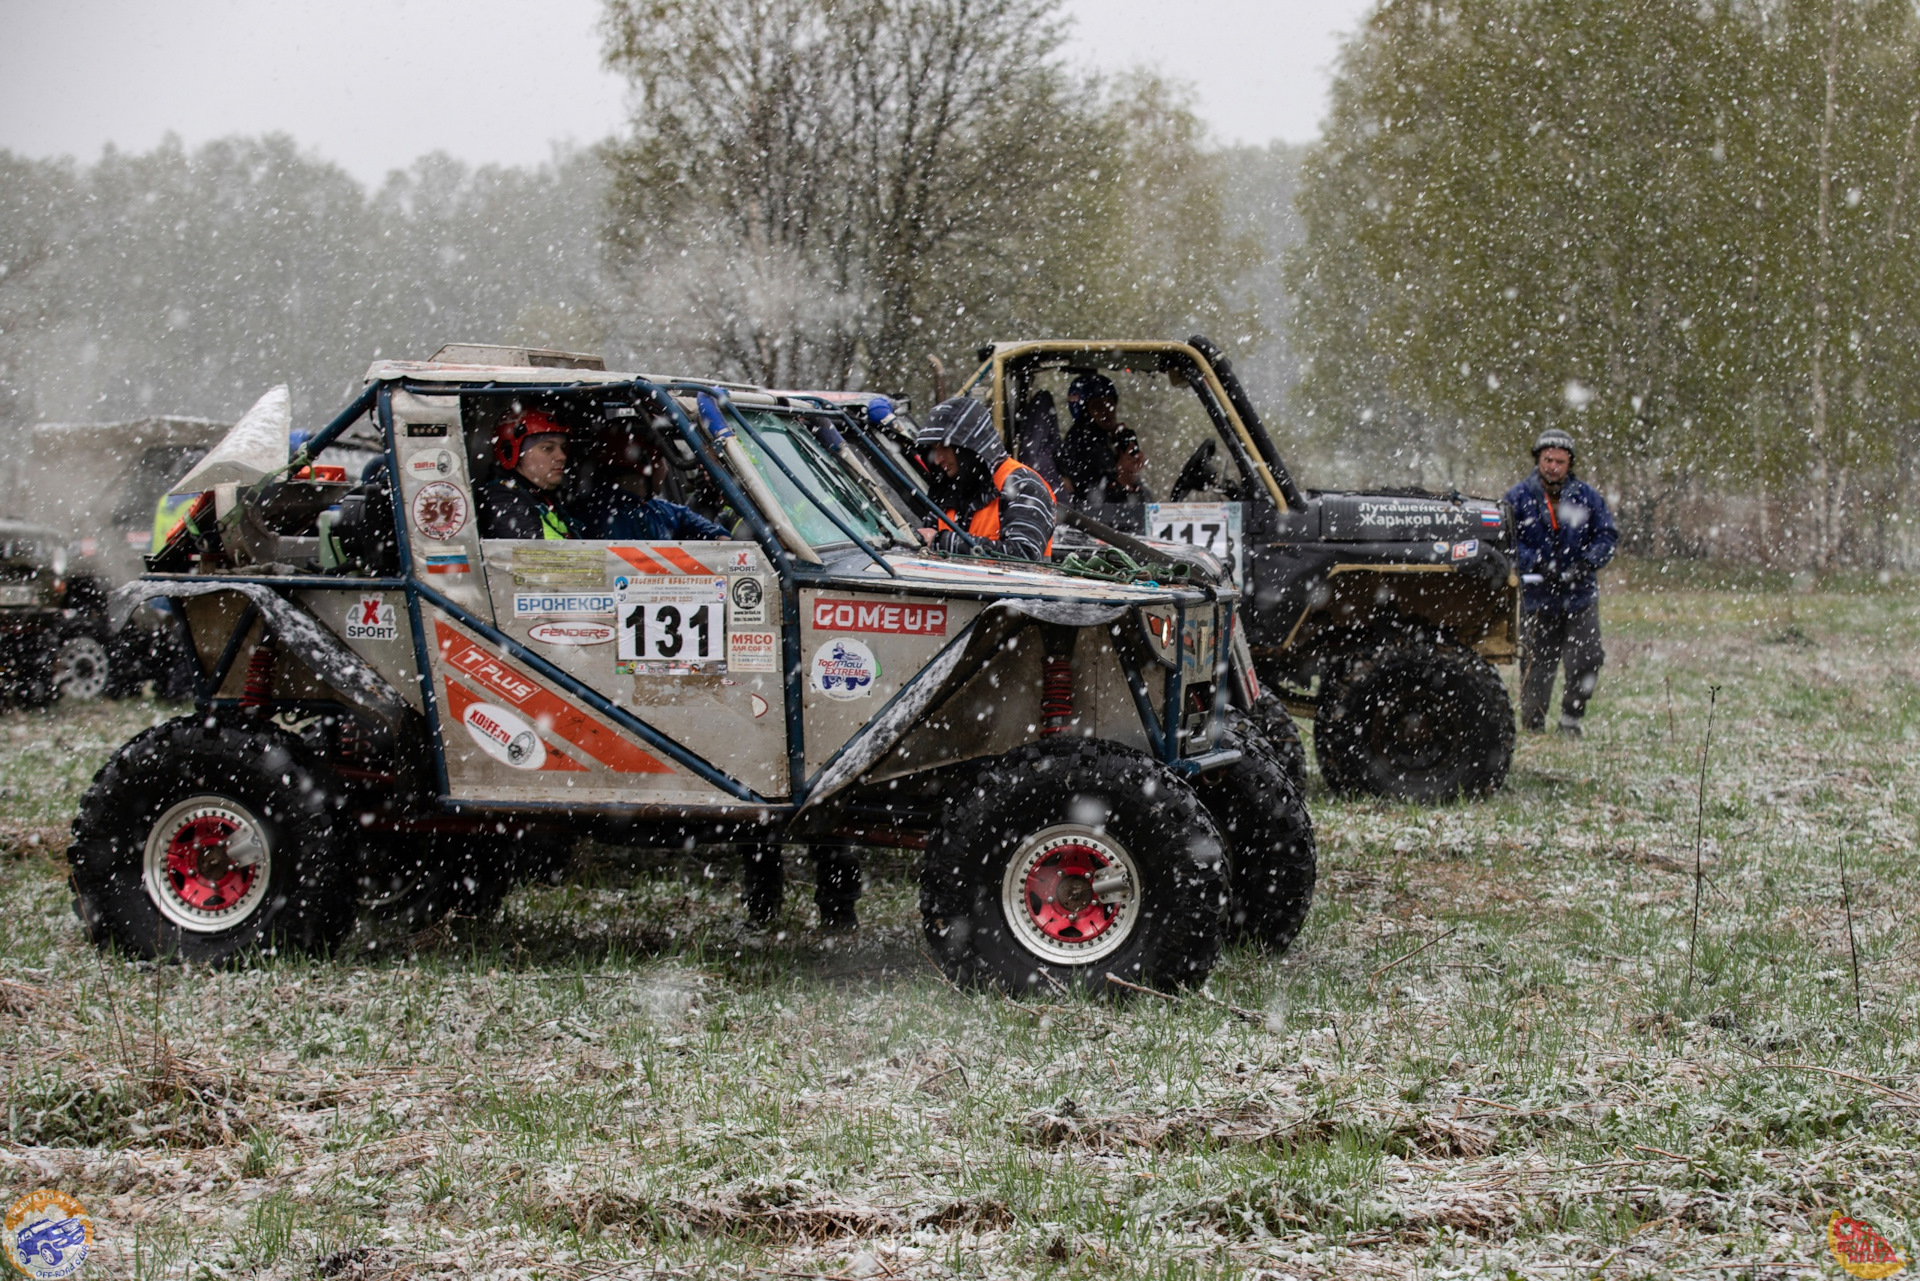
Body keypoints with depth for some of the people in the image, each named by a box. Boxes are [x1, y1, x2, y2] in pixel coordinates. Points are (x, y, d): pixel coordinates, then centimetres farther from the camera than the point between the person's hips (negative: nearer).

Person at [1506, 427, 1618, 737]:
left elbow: (1608, 536, 5)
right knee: (1537, 665, 2)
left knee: (1587, 660, -6)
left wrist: (1586, 562, -12)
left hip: (1581, 597, 1)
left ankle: (1571, 718, 12)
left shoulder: (1587, 496, 4)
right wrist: (1535, 564, -17)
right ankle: (1533, 724, 16)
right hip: (1537, 598, -1)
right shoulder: (1518, 497, 0)